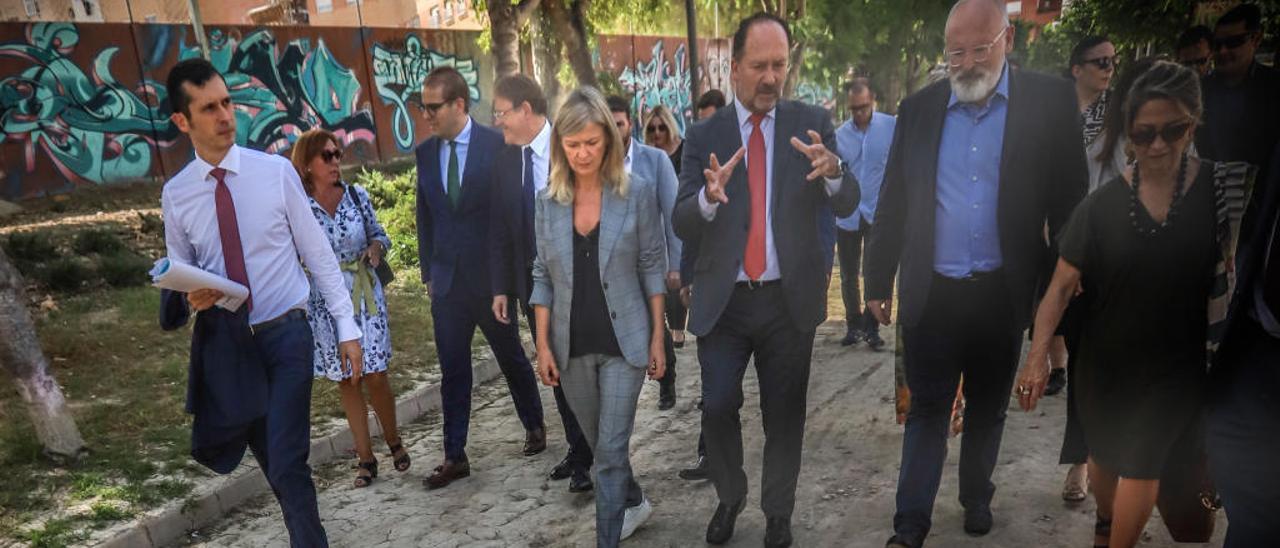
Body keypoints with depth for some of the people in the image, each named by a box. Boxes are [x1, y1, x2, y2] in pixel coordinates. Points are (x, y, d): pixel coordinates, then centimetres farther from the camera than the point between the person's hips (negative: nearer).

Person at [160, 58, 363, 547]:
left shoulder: (275, 171, -6)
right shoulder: (175, 194, 0)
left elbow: (319, 253, -3)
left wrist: (347, 327, -5)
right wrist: (191, 297, -14)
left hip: (285, 335, -2)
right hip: (225, 341, 3)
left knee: (287, 466, -8)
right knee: (276, 466, 14)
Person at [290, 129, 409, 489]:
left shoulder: (357, 196, -1)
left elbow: (378, 234, 11)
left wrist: (376, 247, -10)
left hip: (365, 296, 1)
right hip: (326, 303, 0)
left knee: (375, 376, -1)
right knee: (347, 381, 7)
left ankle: (393, 442, 23)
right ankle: (365, 458, 20)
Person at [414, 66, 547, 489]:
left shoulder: (496, 145, -10)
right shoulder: (425, 152, 4)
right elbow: (425, 216, 11)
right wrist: (428, 272, 8)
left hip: (490, 275, -3)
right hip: (447, 279, 4)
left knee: (511, 357, 14)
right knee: (452, 370, 7)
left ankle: (534, 426, 36)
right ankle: (454, 457, 17)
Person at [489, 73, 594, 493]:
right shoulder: (505, 161, 5)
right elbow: (499, 230, 8)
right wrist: (501, 288, 4)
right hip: (534, 283, 5)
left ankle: (593, 456, 17)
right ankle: (579, 450, 26)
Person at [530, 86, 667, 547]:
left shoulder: (637, 190, -9)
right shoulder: (548, 198, -1)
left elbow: (652, 267, -4)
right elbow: (542, 276, 3)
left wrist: (657, 337, -5)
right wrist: (543, 344, 0)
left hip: (624, 340, -4)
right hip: (572, 345, 4)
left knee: (611, 449, -3)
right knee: (600, 443, 20)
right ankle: (634, 503, 46)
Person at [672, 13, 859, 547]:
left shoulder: (812, 123, 1)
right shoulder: (704, 135, 0)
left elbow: (847, 204, -7)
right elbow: (683, 224, -7)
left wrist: (832, 171, -29)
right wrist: (710, 196, -29)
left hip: (789, 300, 0)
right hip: (723, 301, 0)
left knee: (785, 414, 11)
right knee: (718, 408, 3)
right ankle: (729, 497, 31)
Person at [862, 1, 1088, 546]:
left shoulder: (1050, 101, -4)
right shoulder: (919, 108, 2)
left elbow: (1068, 200, -2)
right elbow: (892, 203, 5)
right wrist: (878, 281, 5)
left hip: (1003, 294, 0)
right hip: (931, 293, 1)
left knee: (988, 409, 17)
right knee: (927, 410, 6)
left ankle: (976, 498, 38)